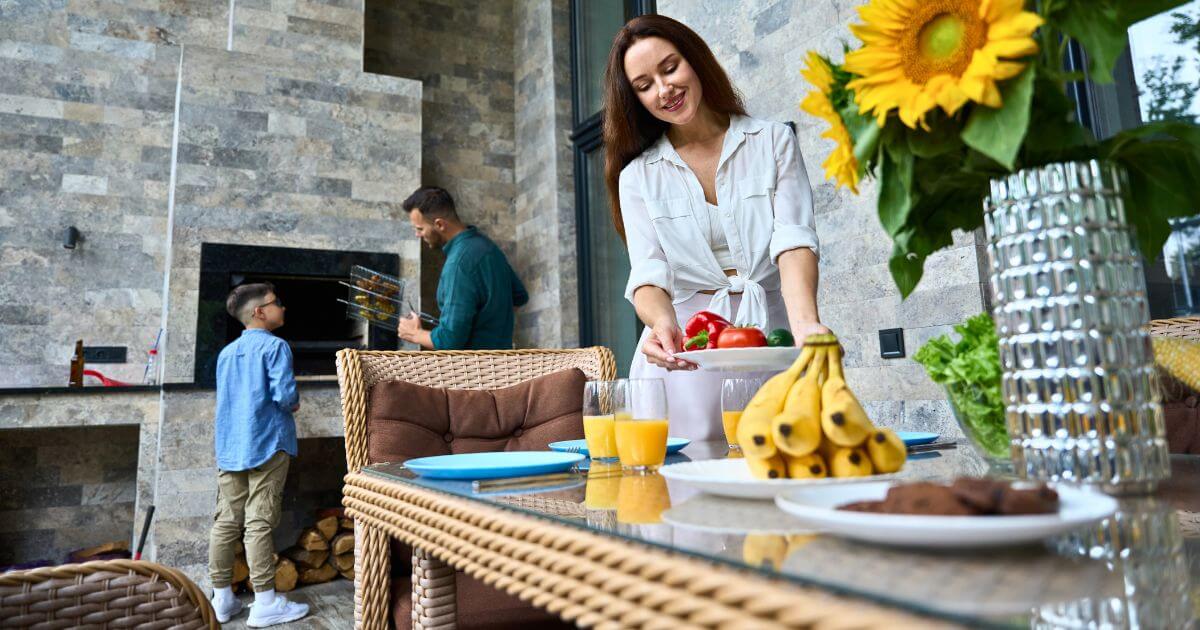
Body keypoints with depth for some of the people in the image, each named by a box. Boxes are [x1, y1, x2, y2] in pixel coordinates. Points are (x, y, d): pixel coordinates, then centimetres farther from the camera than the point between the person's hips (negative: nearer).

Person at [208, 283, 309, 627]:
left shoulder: (226, 353, 16)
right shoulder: (274, 346, -9)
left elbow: (222, 399, 20)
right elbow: (284, 394, -20)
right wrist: (294, 406, 2)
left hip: (228, 447, 7)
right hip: (266, 445, -7)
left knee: (226, 521, 10)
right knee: (259, 523, -5)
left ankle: (222, 598, 19)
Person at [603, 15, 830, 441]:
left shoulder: (773, 142, 5)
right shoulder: (638, 176, 7)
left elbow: (793, 243, -8)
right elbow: (648, 276, -4)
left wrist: (805, 323, -27)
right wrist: (663, 324, -26)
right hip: (685, 355, 0)